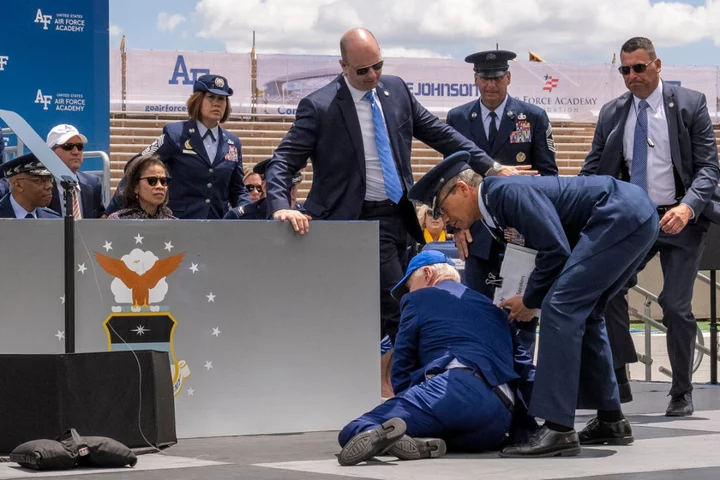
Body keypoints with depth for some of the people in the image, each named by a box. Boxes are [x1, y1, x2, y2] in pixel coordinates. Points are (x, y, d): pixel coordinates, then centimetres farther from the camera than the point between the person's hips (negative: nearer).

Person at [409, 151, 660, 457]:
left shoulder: (506, 191, -12)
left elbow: (556, 250, -18)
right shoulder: (498, 208, 17)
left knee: (561, 307, -14)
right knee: (581, 313, 17)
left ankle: (558, 429, -17)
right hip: (635, 217, 11)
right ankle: (611, 421, 23)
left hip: (622, 215, -11)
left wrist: (531, 300, -4)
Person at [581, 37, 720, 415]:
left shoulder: (690, 104, -4)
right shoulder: (611, 113, 6)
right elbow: (593, 170, 8)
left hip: (680, 220, -3)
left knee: (676, 305, -5)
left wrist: (687, 208, -24)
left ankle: (681, 394, 11)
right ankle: (617, 381, -4)